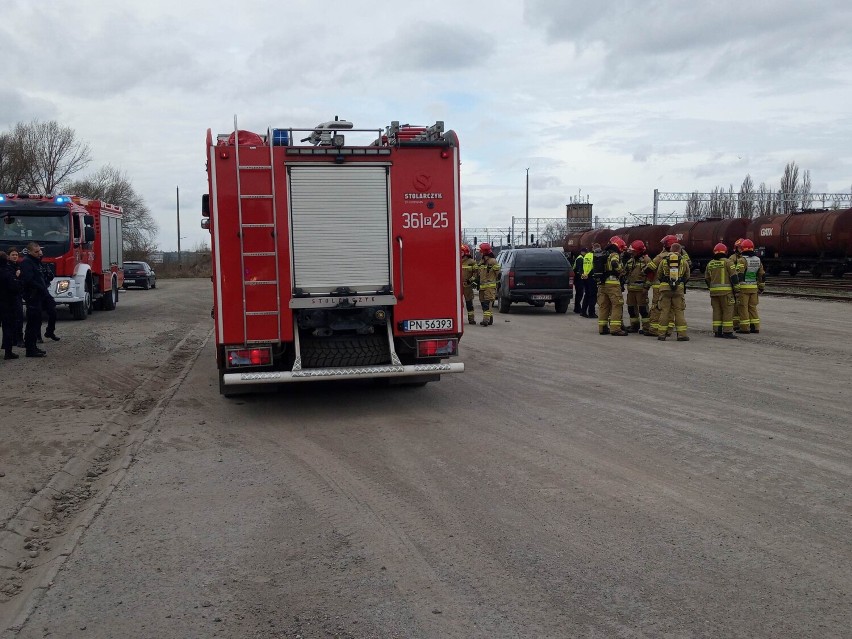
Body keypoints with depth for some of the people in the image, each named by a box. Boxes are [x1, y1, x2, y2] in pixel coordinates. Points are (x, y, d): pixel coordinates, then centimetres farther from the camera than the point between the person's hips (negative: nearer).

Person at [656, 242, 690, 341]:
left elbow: (658, 275, 13)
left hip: (665, 287, 1)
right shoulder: (684, 261, 5)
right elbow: (687, 277, 13)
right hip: (679, 288, 0)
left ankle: (662, 333, 4)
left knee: (664, 311, 4)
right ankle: (682, 334, 1)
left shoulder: (663, 260, 5)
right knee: (679, 311, 3)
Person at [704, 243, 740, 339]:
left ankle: (717, 331, 9)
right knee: (728, 311, -2)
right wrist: (736, 289, -2)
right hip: (726, 290, -5)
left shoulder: (710, 264, 11)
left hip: (714, 291, 5)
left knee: (717, 311, 9)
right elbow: (734, 276, -8)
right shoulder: (727, 262, -5)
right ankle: (727, 332, -5)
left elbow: (707, 278, 17)